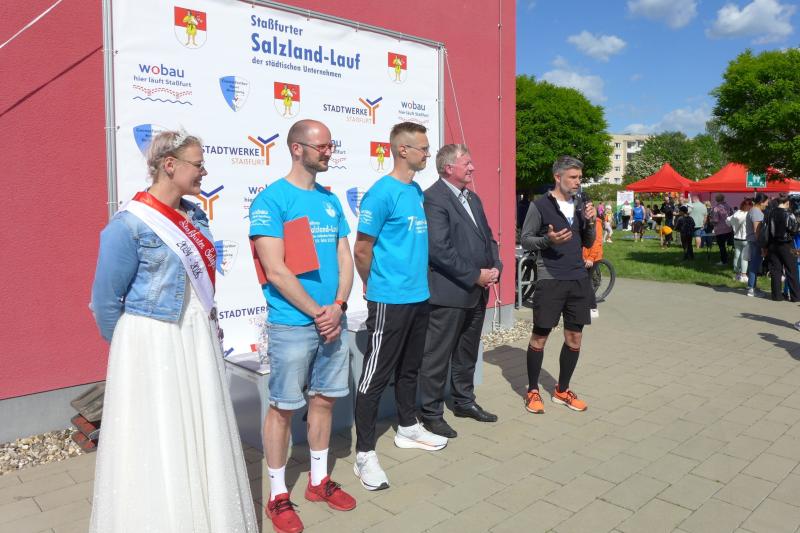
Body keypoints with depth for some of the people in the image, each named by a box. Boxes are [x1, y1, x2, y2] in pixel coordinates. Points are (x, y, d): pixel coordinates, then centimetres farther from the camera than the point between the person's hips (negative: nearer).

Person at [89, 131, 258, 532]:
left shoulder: (195, 215, 5)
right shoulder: (129, 224, -16)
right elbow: (106, 299, -10)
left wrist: (208, 326, 14)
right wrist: (131, 348, 1)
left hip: (199, 338, 7)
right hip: (154, 343, -7)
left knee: (202, 433, 17)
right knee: (157, 440, 7)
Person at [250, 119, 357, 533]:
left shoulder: (331, 200, 10)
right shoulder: (271, 199, -10)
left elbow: (345, 259, 9)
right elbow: (276, 271, -17)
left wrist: (338, 307, -7)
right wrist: (318, 313, -14)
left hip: (333, 321, 6)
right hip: (292, 325, -6)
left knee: (324, 400, 15)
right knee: (284, 407, 5)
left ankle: (319, 480, 33)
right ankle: (277, 496, 23)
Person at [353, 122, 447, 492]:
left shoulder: (418, 192, 11)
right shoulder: (381, 193, -14)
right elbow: (362, 249, -11)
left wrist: (416, 280, 17)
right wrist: (377, 287, 1)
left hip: (419, 296, 8)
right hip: (390, 301, -8)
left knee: (409, 368, 20)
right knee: (376, 375, -1)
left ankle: (408, 428, 37)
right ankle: (364, 454, 9)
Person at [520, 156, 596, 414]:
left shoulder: (580, 205, 11)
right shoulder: (540, 205, -6)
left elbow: (588, 243, 16)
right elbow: (525, 240, -4)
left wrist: (590, 222, -3)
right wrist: (548, 240, -22)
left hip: (578, 279, 6)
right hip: (549, 280, -5)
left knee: (574, 338, 10)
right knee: (540, 336, 2)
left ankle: (562, 390, 25)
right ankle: (533, 391, 17)